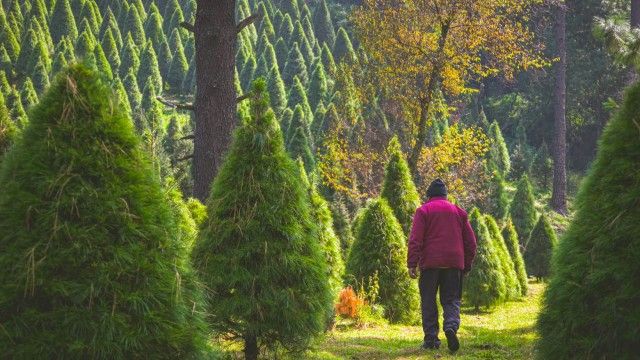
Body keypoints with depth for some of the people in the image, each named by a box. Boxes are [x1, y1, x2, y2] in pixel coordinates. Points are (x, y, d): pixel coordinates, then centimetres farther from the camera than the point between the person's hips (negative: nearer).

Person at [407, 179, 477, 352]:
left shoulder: (423, 211, 4)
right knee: (451, 300, 5)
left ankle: (431, 338, 3)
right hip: (454, 263, 2)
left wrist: (412, 264, -9)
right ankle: (451, 326, -21)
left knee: (428, 301, 6)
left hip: (430, 263, -2)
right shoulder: (459, 212, 16)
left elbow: (415, 240, -7)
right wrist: (467, 265, 20)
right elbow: (470, 242, 15)